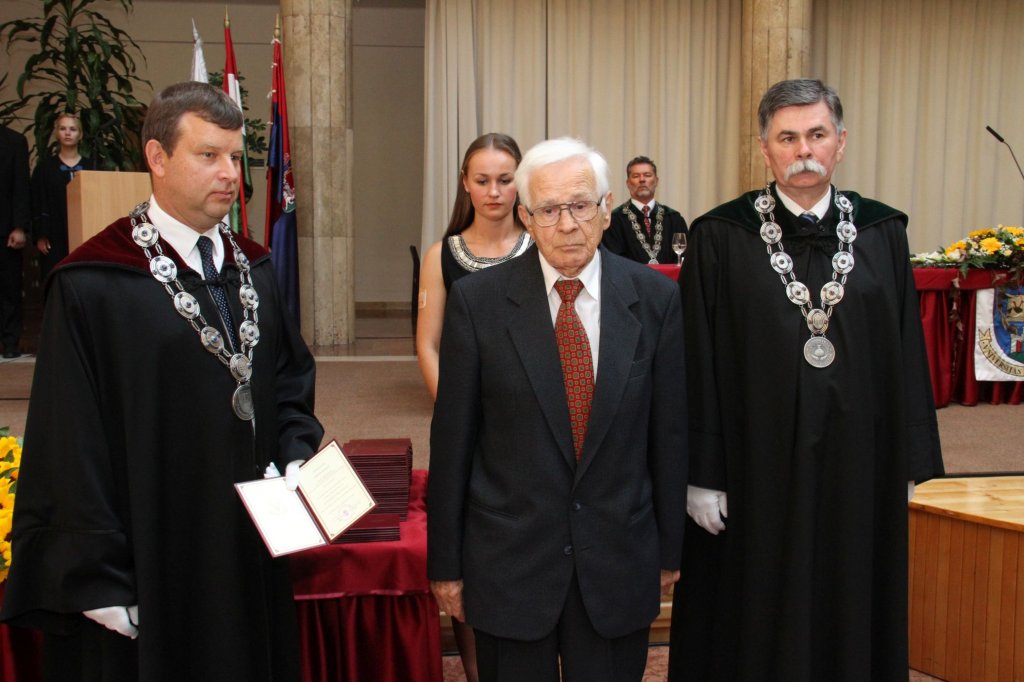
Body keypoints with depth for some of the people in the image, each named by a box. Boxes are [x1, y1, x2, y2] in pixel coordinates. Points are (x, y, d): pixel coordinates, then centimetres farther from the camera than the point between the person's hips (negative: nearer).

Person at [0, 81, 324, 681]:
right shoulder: (91, 288, -13)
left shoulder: (253, 269, 7)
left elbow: (292, 379, 14)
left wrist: (296, 461, -4)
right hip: (149, 571, -6)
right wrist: (100, 584, -13)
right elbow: (73, 450, -13)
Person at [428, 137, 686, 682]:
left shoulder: (656, 298, -4)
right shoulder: (476, 300, -8)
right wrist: (445, 562, 0)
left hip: (620, 565, 1)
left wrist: (670, 547, 7)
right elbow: (452, 438, -4)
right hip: (508, 561, -1)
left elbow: (669, 431, 2)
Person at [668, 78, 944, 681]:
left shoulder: (882, 232, 4)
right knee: (755, 630, 10)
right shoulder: (721, 237, -5)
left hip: (857, 465, 3)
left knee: (850, 619, 14)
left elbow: (908, 351, 6)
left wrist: (909, 463, 4)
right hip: (757, 468, -2)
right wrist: (702, 473, -8)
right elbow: (698, 363, -6)